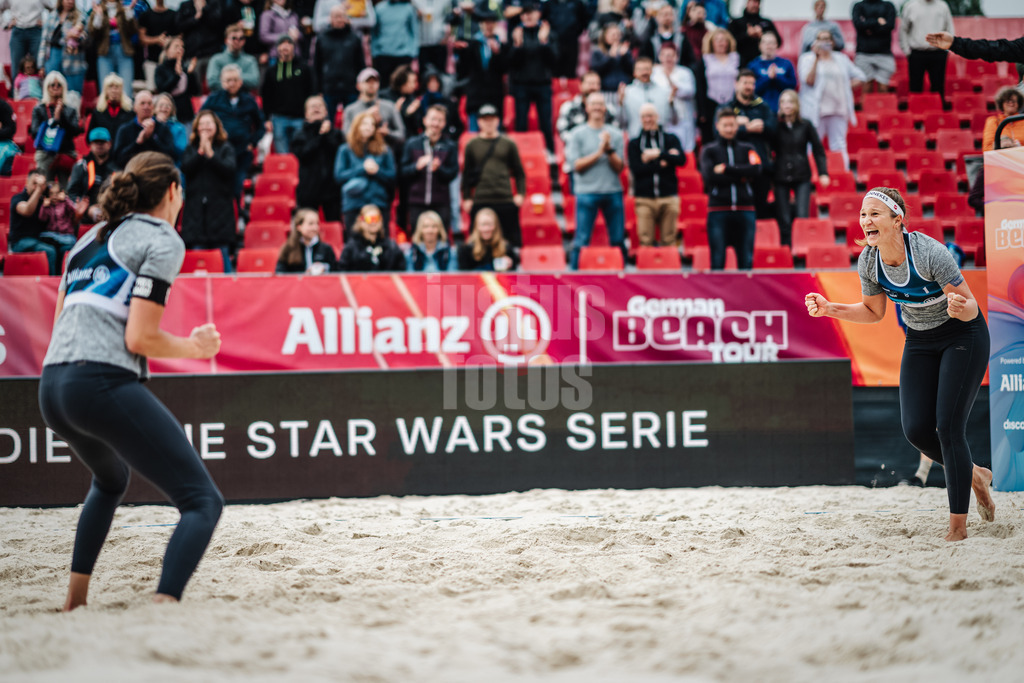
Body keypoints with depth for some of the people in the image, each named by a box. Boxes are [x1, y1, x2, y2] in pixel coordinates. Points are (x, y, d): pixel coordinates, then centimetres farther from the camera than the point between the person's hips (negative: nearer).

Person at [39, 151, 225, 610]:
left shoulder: (92, 239, 24)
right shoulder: (162, 240, 1)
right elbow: (140, 338, -9)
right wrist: (196, 348, 7)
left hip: (52, 388, 8)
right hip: (104, 383, -8)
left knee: (111, 481, 37)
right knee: (203, 502, -8)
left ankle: (74, 602, 30)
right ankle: (163, 608, -32)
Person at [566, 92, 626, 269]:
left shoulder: (616, 134, 10)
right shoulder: (578, 135, 4)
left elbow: (619, 167, 4)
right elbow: (577, 165, -5)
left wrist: (610, 150, -11)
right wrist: (599, 152, -10)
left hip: (613, 191, 3)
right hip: (587, 192, -3)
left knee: (618, 239, 3)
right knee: (582, 240, -4)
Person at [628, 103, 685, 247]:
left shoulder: (671, 139, 13)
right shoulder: (635, 143, 12)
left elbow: (682, 160, -4)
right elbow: (635, 169, -3)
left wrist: (659, 154, -11)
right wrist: (661, 164, -9)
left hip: (668, 198, 0)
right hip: (644, 198, 0)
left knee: (669, 241, -2)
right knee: (646, 242, -7)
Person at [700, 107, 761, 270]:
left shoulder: (748, 150, 14)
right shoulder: (708, 151, 9)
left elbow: (755, 170, -6)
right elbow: (709, 176, -8)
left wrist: (726, 169, -9)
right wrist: (740, 176, -6)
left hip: (745, 210, 2)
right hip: (718, 209, -2)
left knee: (746, 262, 1)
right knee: (717, 261, -3)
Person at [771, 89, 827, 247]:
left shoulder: (805, 125, 3)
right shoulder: (776, 126, 3)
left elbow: (818, 150, 9)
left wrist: (823, 173, 0)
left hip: (802, 176, 0)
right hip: (781, 177, 0)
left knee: (802, 217, -11)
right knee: (784, 220, -2)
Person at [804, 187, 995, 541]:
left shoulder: (929, 252, -30)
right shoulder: (868, 261, -13)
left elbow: (970, 307, -23)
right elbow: (874, 312, 5)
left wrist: (961, 308, -46)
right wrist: (829, 308, -8)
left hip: (963, 337, -6)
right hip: (919, 341, 6)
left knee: (948, 426, -14)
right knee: (917, 430, -6)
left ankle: (958, 528, -4)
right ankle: (973, 476, 24)